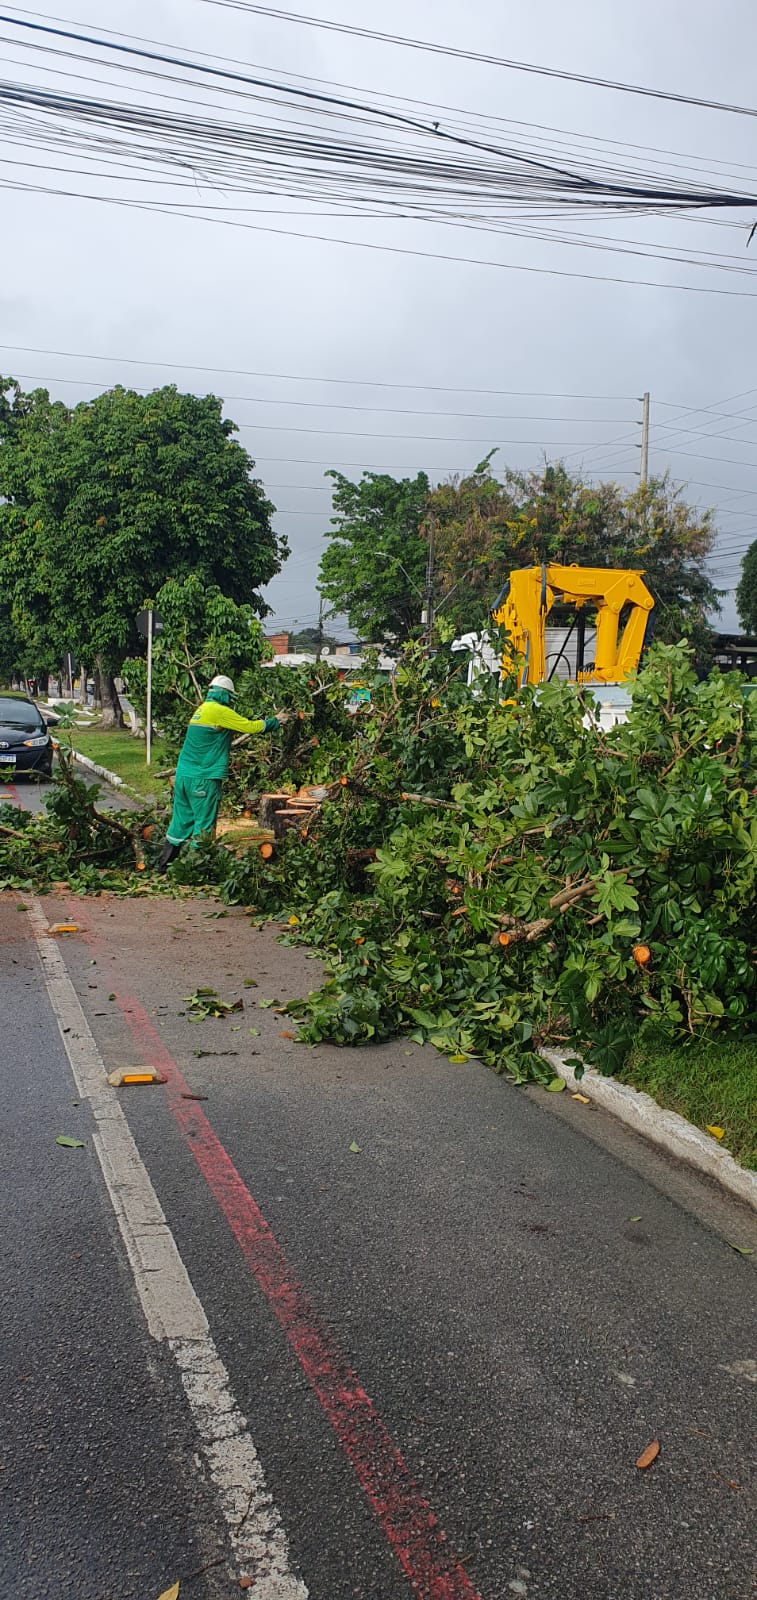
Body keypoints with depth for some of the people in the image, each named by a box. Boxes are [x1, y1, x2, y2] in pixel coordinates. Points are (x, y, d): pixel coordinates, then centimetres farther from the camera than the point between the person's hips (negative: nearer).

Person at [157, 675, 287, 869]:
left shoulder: (202, 709, 16)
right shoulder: (220, 711, -11)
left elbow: (229, 728, 23)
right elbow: (251, 728, -7)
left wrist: (254, 722, 16)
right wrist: (276, 722, 7)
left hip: (183, 774, 9)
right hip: (203, 778, -8)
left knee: (181, 820, 14)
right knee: (204, 825, 0)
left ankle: (164, 863, 17)